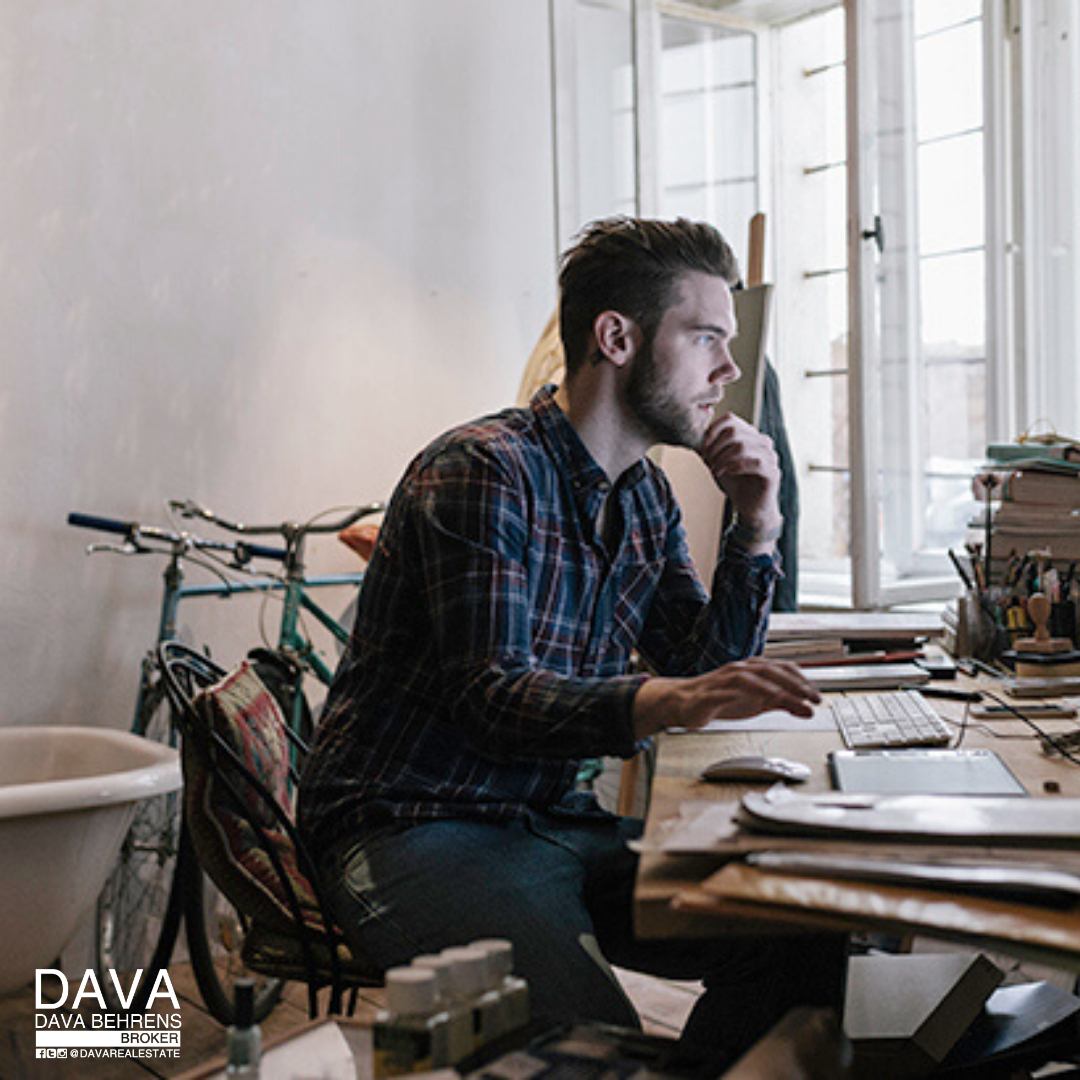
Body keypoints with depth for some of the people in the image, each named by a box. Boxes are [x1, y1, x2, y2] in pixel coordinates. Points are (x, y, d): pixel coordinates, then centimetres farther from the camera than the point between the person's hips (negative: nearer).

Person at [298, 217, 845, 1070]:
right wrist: (665, 702, -41)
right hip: (417, 831, -7)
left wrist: (758, 526, -1)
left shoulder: (647, 497, 13)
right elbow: (493, 697, -25)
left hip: (557, 822, 8)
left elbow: (707, 672, 11)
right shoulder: (484, 470, -14)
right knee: (591, 1044, -32)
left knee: (801, 943, -10)